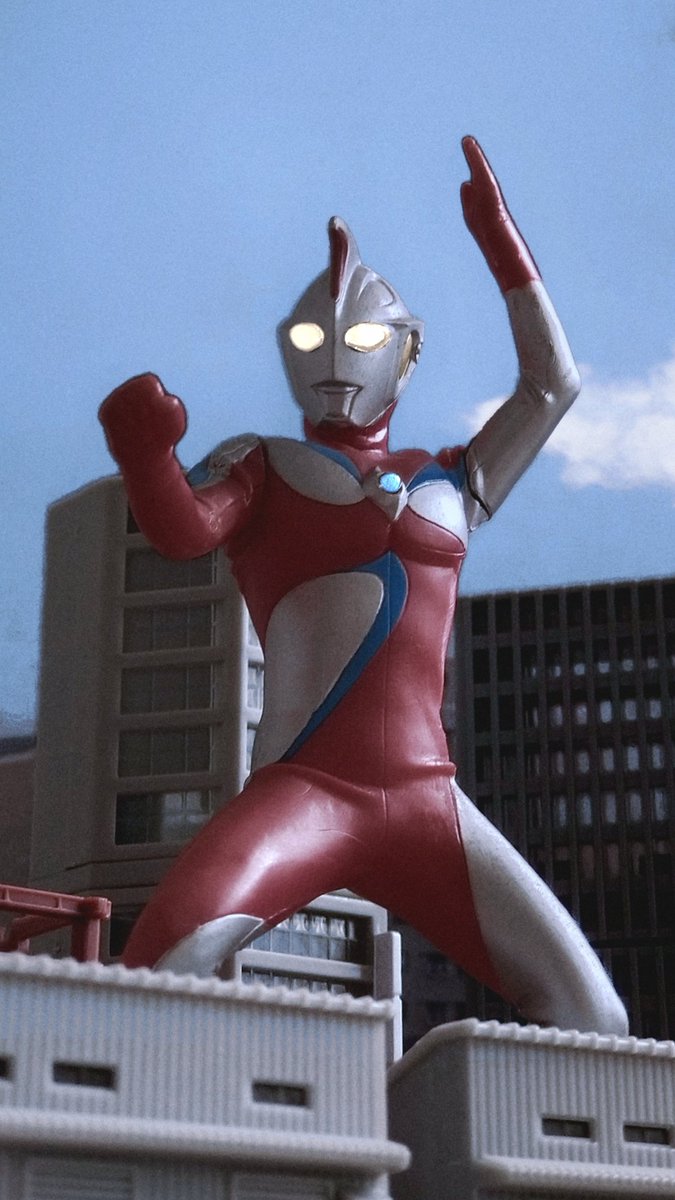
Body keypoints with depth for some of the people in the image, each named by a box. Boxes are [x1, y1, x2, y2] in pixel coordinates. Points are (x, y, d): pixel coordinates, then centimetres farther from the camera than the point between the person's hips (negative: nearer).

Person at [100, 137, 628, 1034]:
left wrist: (499, 240, 20)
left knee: (589, 1018, -7)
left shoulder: (448, 485, 24)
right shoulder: (261, 466, 13)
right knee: (165, 967, -32)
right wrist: (144, 450, -29)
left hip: (427, 806, 4)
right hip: (299, 792, -3)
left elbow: (553, 384, 23)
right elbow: (181, 529, -8)